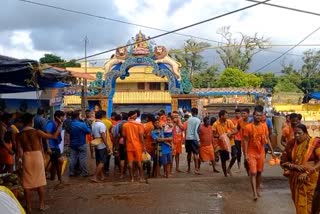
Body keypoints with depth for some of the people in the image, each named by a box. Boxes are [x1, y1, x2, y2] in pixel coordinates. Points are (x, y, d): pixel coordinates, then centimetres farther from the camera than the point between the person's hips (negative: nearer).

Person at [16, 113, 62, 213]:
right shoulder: (37, 132, -9)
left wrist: (20, 160, 10)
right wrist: (59, 124, 0)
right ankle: (42, 205, 19)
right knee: (40, 181, 12)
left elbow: (20, 150, -4)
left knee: (27, 183, 8)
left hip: (26, 157, 1)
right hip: (37, 157, -1)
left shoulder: (19, 135, -2)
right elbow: (54, 136, -7)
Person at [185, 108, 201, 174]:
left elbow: (186, 129, 9)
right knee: (196, 153, -5)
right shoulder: (198, 120, -7)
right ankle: (196, 169, -13)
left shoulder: (189, 119, 8)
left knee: (189, 153, 14)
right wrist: (198, 139, -12)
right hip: (193, 138, -5)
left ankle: (189, 168, 23)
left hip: (187, 138, 5)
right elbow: (196, 131, -14)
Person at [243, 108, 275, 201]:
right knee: (253, 173, -8)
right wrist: (245, 154, -14)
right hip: (251, 153, -4)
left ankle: (258, 189, 30)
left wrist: (272, 151, 5)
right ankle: (254, 193, -7)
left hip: (261, 153, 4)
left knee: (259, 172, 13)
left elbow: (267, 139, 7)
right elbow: (246, 141, -9)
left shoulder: (264, 126, -1)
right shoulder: (248, 127, -12)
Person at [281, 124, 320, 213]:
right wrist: (294, 166, -15)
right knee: (298, 202, 14)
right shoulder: (291, 143, 1)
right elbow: (283, 161, 3)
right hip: (295, 178, 4)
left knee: (307, 202, 2)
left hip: (309, 179, -3)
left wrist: (307, 172, -22)